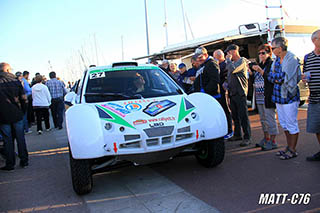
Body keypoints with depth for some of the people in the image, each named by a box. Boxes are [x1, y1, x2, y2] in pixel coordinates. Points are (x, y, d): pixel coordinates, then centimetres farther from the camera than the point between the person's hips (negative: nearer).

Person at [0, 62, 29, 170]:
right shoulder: (16, 82, -2)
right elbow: (24, 99, -1)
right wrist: (23, 111, 8)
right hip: (17, 115, 1)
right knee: (20, 138, 10)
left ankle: (10, 164, 13)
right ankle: (24, 161, 16)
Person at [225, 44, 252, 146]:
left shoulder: (242, 61, -8)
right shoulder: (232, 63, 18)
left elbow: (232, 69, -24)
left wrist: (228, 59, -9)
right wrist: (226, 84, 8)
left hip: (240, 93, -9)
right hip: (232, 92, 9)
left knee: (243, 116, -7)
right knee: (235, 116, 14)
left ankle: (247, 137, -3)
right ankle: (237, 134, 25)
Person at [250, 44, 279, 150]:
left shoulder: (272, 64, -6)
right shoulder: (259, 65, 18)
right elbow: (255, 80, 18)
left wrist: (260, 71, -25)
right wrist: (251, 72, 3)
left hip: (268, 96, -8)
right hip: (259, 96, 8)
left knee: (270, 118, -5)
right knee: (263, 119, 15)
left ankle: (273, 141, 4)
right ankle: (266, 139, 26)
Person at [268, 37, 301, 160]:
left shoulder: (292, 59, -13)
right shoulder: (277, 60, 10)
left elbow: (289, 79, -18)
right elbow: (270, 77, 6)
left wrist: (275, 76, -4)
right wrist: (280, 79, -10)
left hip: (289, 96, -8)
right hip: (278, 96, 8)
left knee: (291, 124, 0)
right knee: (284, 124, 15)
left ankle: (292, 150, 11)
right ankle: (289, 147, 28)